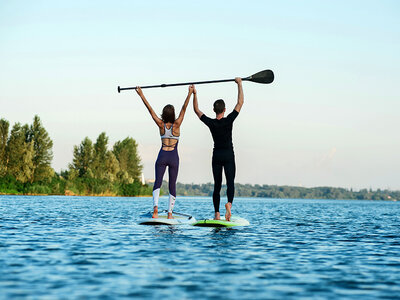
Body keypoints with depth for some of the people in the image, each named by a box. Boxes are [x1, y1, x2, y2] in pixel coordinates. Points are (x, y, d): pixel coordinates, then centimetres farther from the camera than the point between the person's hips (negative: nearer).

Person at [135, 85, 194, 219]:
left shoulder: (161, 125, -4)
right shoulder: (176, 125, -7)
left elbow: (150, 109, -2)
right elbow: (184, 109, -10)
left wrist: (141, 95, 2)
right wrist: (190, 93, -12)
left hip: (162, 156, 1)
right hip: (173, 158, -1)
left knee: (158, 182, -3)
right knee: (172, 185, 7)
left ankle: (155, 206, -28)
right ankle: (170, 212, 5)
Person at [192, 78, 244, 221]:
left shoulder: (210, 123, -6)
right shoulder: (228, 121, -12)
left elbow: (196, 110, 6)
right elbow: (240, 102, -7)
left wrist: (194, 94, 11)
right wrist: (239, 84, -3)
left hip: (216, 156, 2)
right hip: (228, 155, -2)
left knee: (217, 185, 8)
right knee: (230, 183, -6)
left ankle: (217, 214, 7)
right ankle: (229, 203, -35)